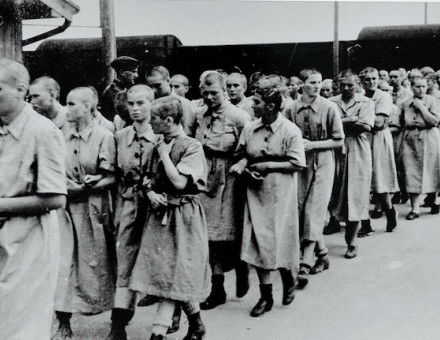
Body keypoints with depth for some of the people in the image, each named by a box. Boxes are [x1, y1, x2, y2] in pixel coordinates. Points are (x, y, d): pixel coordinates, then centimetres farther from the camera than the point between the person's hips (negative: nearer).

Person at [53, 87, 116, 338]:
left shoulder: (104, 136, -6)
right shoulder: (65, 137, 8)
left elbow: (112, 178, -8)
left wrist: (91, 185, -21)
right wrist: (64, 184, -6)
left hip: (93, 207, -4)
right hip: (67, 207, 4)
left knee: (98, 264, 6)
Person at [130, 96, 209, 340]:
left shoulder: (192, 146, -11)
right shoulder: (159, 145, 10)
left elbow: (180, 183, -20)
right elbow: (148, 178, 17)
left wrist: (165, 154, -12)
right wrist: (150, 192, -4)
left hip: (183, 216, -7)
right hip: (161, 213, 7)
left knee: (173, 274, -3)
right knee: (167, 274, 8)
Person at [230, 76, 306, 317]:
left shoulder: (290, 131, -10)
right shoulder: (250, 129, 2)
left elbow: (296, 164, -10)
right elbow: (243, 154, 12)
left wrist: (267, 165, -15)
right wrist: (242, 164, -10)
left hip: (280, 193, -4)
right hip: (255, 191, 4)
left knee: (279, 239, 3)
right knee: (258, 241, 3)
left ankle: (288, 281, 34)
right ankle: (266, 296, 15)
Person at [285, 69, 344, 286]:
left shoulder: (329, 108, -6)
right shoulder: (292, 109, 2)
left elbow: (339, 141, -3)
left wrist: (313, 144, -13)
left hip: (322, 163, -3)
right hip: (300, 163, 4)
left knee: (314, 212, -8)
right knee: (300, 210, 5)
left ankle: (305, 265, -7)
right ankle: (323, 254, 24)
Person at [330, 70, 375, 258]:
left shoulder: (366, 102, 7)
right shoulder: (331, 102, 10)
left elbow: (367, 126, -9)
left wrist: (341, 122, -8)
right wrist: (353, 120, -10)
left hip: (358, 153, -1)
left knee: (355, 197, -2)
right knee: (333, 194, -2)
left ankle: (351, 242, 4)